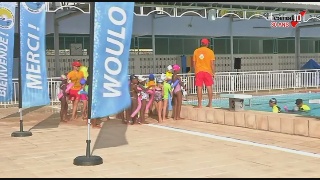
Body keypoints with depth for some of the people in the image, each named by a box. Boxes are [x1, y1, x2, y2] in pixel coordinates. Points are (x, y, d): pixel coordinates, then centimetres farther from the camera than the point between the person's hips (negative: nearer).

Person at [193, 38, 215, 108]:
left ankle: (199, 104, -2)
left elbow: (194, 63, 6)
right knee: (209, 88, 8)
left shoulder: (196, 51, 4)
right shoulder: (210, 51, -1)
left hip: (199, 71, 1)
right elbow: (212, 64, -4)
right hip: (208, 71, 0)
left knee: (199, 88, -1)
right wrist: (213, 73, 2)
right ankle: (210, 103, 12)